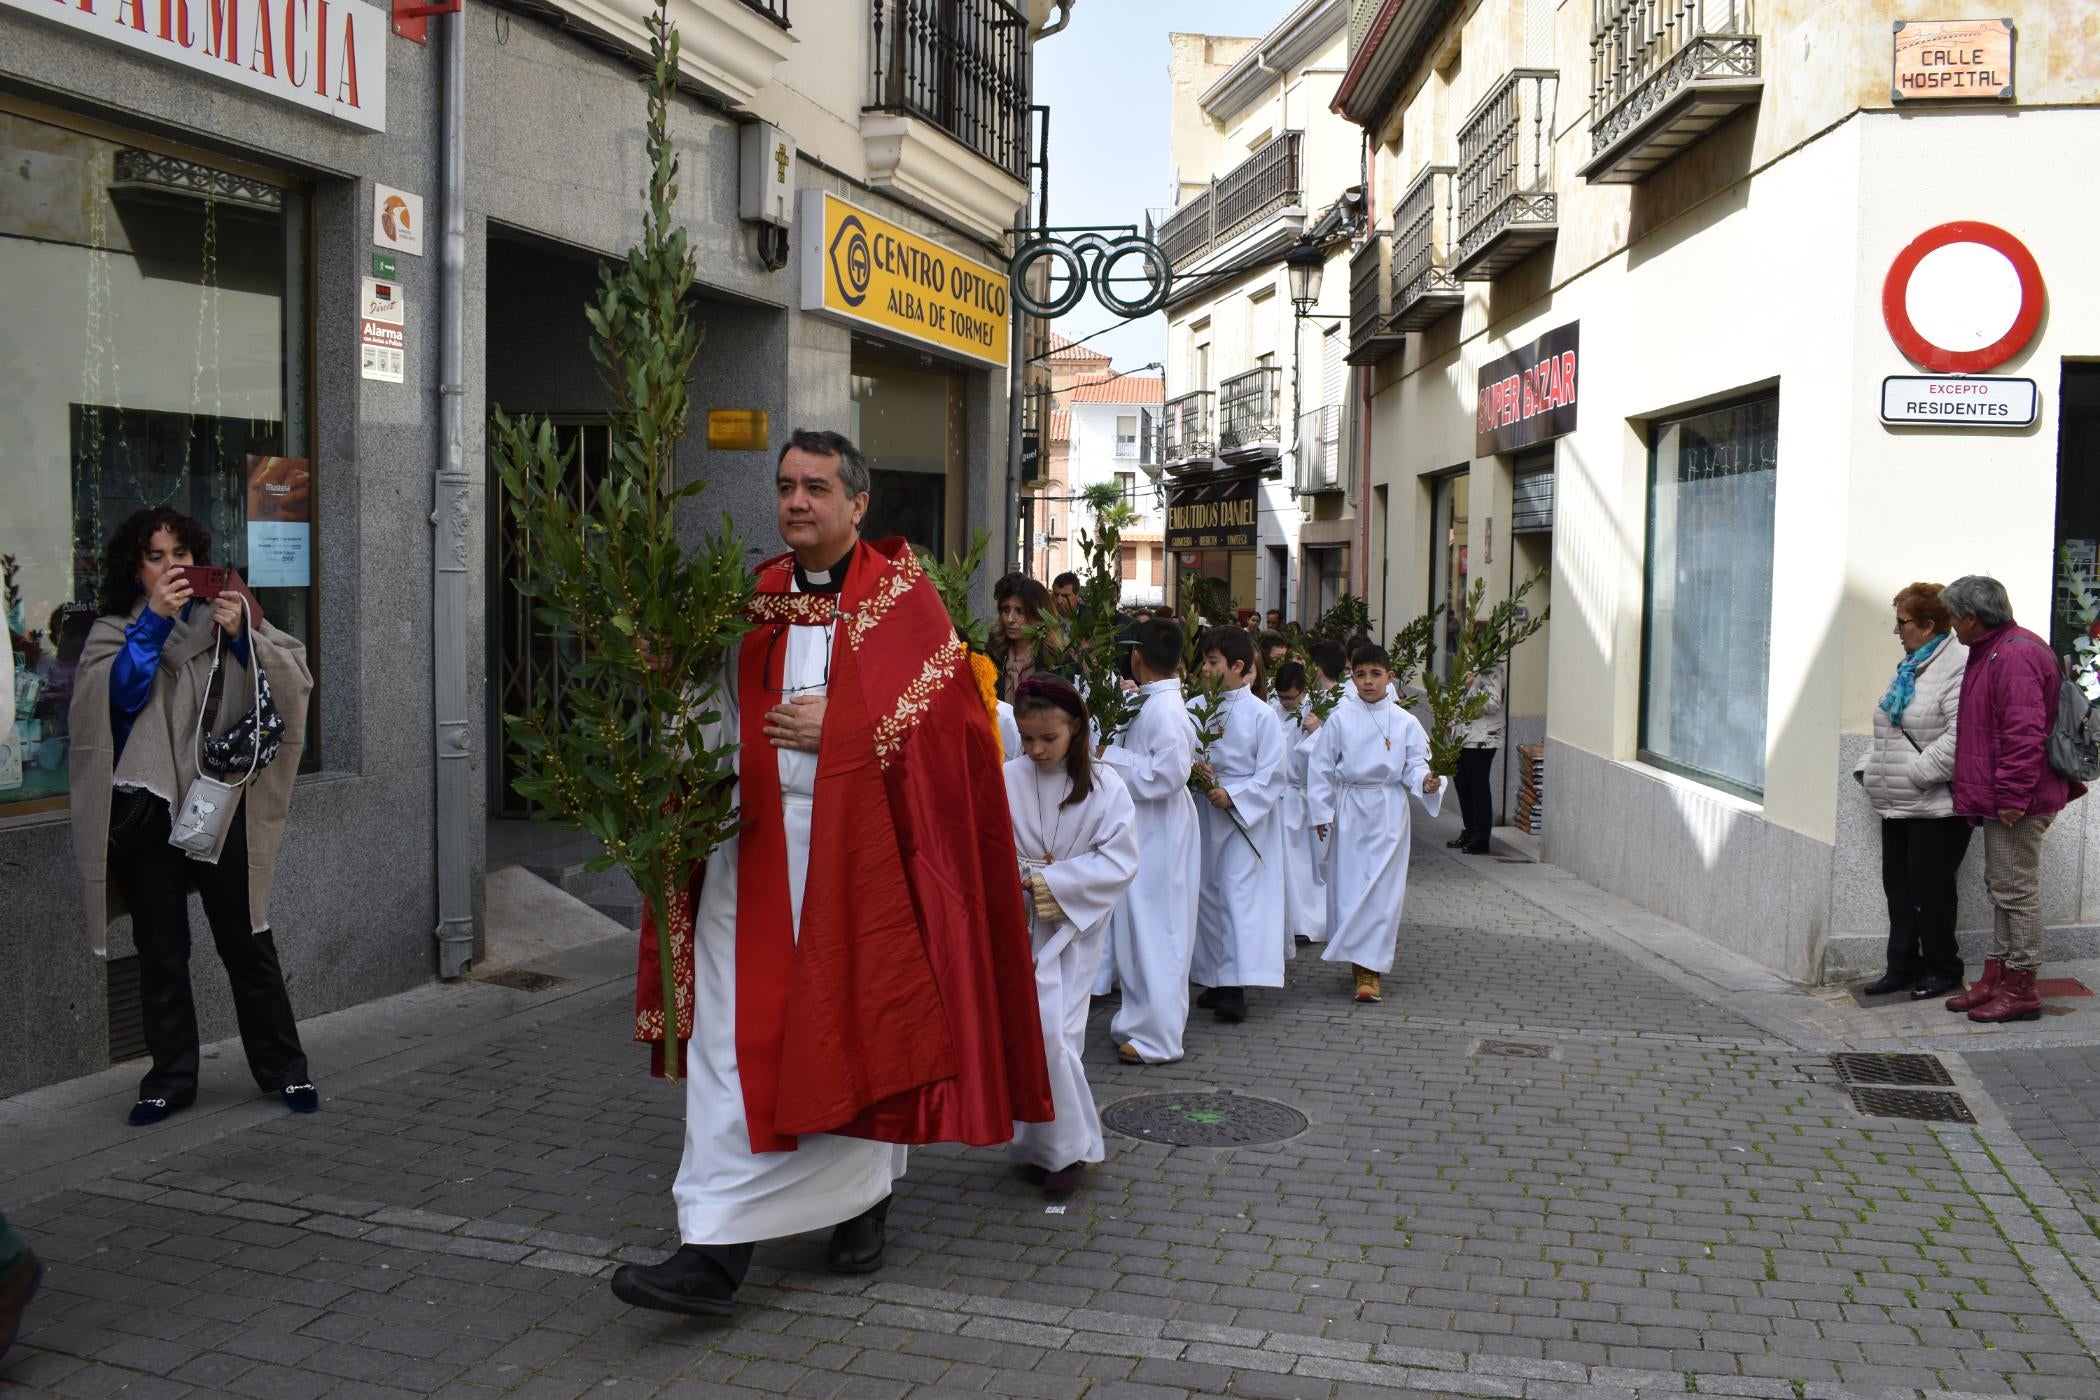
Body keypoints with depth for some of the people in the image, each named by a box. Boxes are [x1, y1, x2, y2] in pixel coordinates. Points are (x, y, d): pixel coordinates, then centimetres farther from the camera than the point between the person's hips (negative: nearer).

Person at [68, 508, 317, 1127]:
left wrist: (243, 636, -17)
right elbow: (113, 695, -11)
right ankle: (170, 1081, 18)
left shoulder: (231, 614, 8)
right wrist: (153, 621, -19)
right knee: (161, 954, 8)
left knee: (248, 943, 2)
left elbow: (294, 682, -2)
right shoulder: (116, 630, 8)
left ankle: (284, 1071, 12)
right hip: (146, 811, 1)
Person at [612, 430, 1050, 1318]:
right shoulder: (752, 602, 11)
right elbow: (720, 718, 13)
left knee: (860, 1028, 7)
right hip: (756, 843, 4)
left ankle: (862, 1207, 28)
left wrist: (837, 730, -13)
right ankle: (714, 1252, 3)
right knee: (733, 1039, -1)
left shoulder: (901, 599, -1)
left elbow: (941, 716, -8)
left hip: (858, 846, -3)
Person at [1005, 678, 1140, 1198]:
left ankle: (1068, 1145, 9)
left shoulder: (1104, 786, -5)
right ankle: (1040, 1143, 19)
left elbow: (1119, 862, -9)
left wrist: (1052, 880, -16)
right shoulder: (1007, 780, -4)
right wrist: (1024, 878, -20)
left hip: (1074, 925, -2)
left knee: (1053, 1033, -9)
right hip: (1016, 924, 2)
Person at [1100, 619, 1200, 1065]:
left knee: (1154, 930, -2)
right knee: (1138, 926, 16)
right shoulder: (1149, 704, 8)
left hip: (1159, 833, -9)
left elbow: (1168, 773, -25)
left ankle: (1158, 1036, 6)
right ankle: (1142, 1019, 28)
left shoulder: (1165, 710, -19)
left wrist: (1112, 758, -18)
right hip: (1142, 828, 9)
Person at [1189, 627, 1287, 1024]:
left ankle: (1236, 988, -11)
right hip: (1205, 814, 6)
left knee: (1238, 895, -11)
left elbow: (1271, 775, -9)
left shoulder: (1260, 715, -9)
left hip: (1245, 815, -6)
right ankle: (1217, 980, 20)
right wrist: (1194, 766, -10)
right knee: (1207, 895, 9)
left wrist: (1233, 795, -19)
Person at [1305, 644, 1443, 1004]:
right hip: (1349, 808, 1)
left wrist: (1426, 782, -21)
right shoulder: (1340, 718, 0)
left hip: (1388, 810, -1)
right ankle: (1359, 958, 19)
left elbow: (1415, 765, 2)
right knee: (1347, 884, 3)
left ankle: (1371, 968, -1)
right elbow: (1321, 766, 3)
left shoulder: (1405, 722, 0)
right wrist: (1321, 812, 1)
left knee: (1382, 888, -4)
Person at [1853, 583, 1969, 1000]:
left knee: (1929, 888, 0)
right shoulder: (1910, 666, 16)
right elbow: (1885, 730, 22)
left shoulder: (1958, 666, -16)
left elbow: (1961, 734, -26)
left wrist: (1918, 774, -22)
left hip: (1937, 806, -9)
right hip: (1897, 805, 9)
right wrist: (1868, 768, 11)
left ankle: (1942, 969, 15)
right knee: (1898, 886, 12)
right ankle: (1903, 966, 21)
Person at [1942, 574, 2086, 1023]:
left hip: (2016, 805, -11)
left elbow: (2024, 733, -25)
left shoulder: (2015, 655, -19)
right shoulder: (1992, 651, 16)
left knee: (2016, 890, -3)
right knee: (2002, 889, 15)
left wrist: (2012, 795, -24)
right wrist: (1998, 794, 24)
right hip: (1998, 800, 11)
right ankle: (1995, 980, 24)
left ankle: (2021, 989, 4)